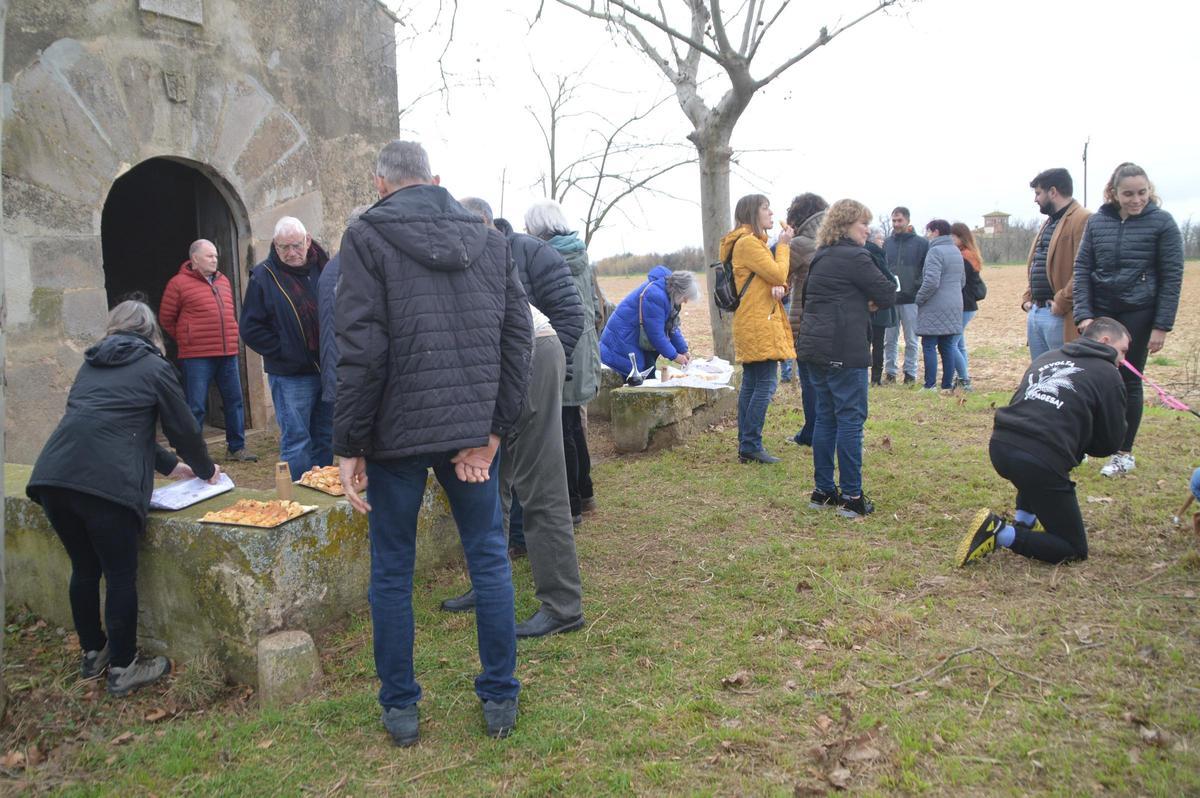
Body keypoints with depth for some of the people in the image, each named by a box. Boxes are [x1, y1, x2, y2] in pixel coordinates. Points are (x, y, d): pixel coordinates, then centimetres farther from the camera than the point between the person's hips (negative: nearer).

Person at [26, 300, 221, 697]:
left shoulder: (91, 365, 26)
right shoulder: (154, 367, 8)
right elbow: (184, 428, 11)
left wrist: (169, 464, 40)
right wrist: (205, 470, 29)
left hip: (52, 475, 6)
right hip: (106, 483, -6)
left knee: (84, 569, 21)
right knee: (121, 575, 6)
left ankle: (92, 654, 35)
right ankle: (123, 669, 16)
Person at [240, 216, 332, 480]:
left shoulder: (323, 268, 8)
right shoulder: (263, 276, -3)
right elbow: (251, 329, -4)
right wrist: (286, 352, -11)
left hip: (327, 369, 4)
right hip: (290, 376, -4)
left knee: (325, 438, 12)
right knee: (296, 441, -4)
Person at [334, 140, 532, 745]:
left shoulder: (367, 236, -5)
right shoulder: (489, 238, 8)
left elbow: (361, 350, -13)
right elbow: (518, 336, 2)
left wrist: (348, 445, -7)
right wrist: (493, 429, 0)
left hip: (396, 431, -3)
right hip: (472, 429, 3)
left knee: (391, 571, 11)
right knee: (489, 560, 13)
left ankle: (400, 707, 23)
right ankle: (500, 699, 22)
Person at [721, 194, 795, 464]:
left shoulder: (753, 242, 21)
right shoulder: (748, 242, -12)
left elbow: (775, 278, 16)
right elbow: (778, 273, -14)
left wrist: (779, 287, -7)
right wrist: (783, 245, 0)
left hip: (751, 326, 11)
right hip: (759, 324, -11)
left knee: (750, 385, 9)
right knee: (766, 384, -11)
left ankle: (745, 446, 13)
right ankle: (751, 446, -10)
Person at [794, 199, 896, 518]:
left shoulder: (820, 258, 16)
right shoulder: (855, 257, -11)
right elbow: (888, 295, -10)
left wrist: (861, 302, 11)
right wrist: (872, 300, 12)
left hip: (814, 347, 9)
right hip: (843, 350, -9)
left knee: (825, 417, 12)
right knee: (850, 419, -3)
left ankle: (823, 491, 17)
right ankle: (851, 497, 0)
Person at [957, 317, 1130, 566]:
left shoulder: (1047, 357, 23)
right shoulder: (1108, 375, 7)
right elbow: (1110, 442, 10)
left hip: (1000, 446, 7)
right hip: (1041, 461, -6)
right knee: (1074, 550, 8)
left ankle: (1023, 520, 28)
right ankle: (1001, 533, -13)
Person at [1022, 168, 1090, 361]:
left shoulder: (1083, 220, -10)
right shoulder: (1048, 222, 21)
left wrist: (1061, 303, -20)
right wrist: (1027, 298, 14)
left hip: (1060, 315, -9)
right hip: (1035, 312, 9)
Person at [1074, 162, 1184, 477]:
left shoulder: (1161, 222, -4)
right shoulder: (1097, 222, 2)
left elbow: (1172, 276, -4)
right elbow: (1082, 267, 3)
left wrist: (1162, 326, -9)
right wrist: (1083, 314, -8)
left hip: (1137, 315, -2)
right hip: (1099, 312, 2)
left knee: (1128, 381, 4)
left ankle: (1124, 453, 17)